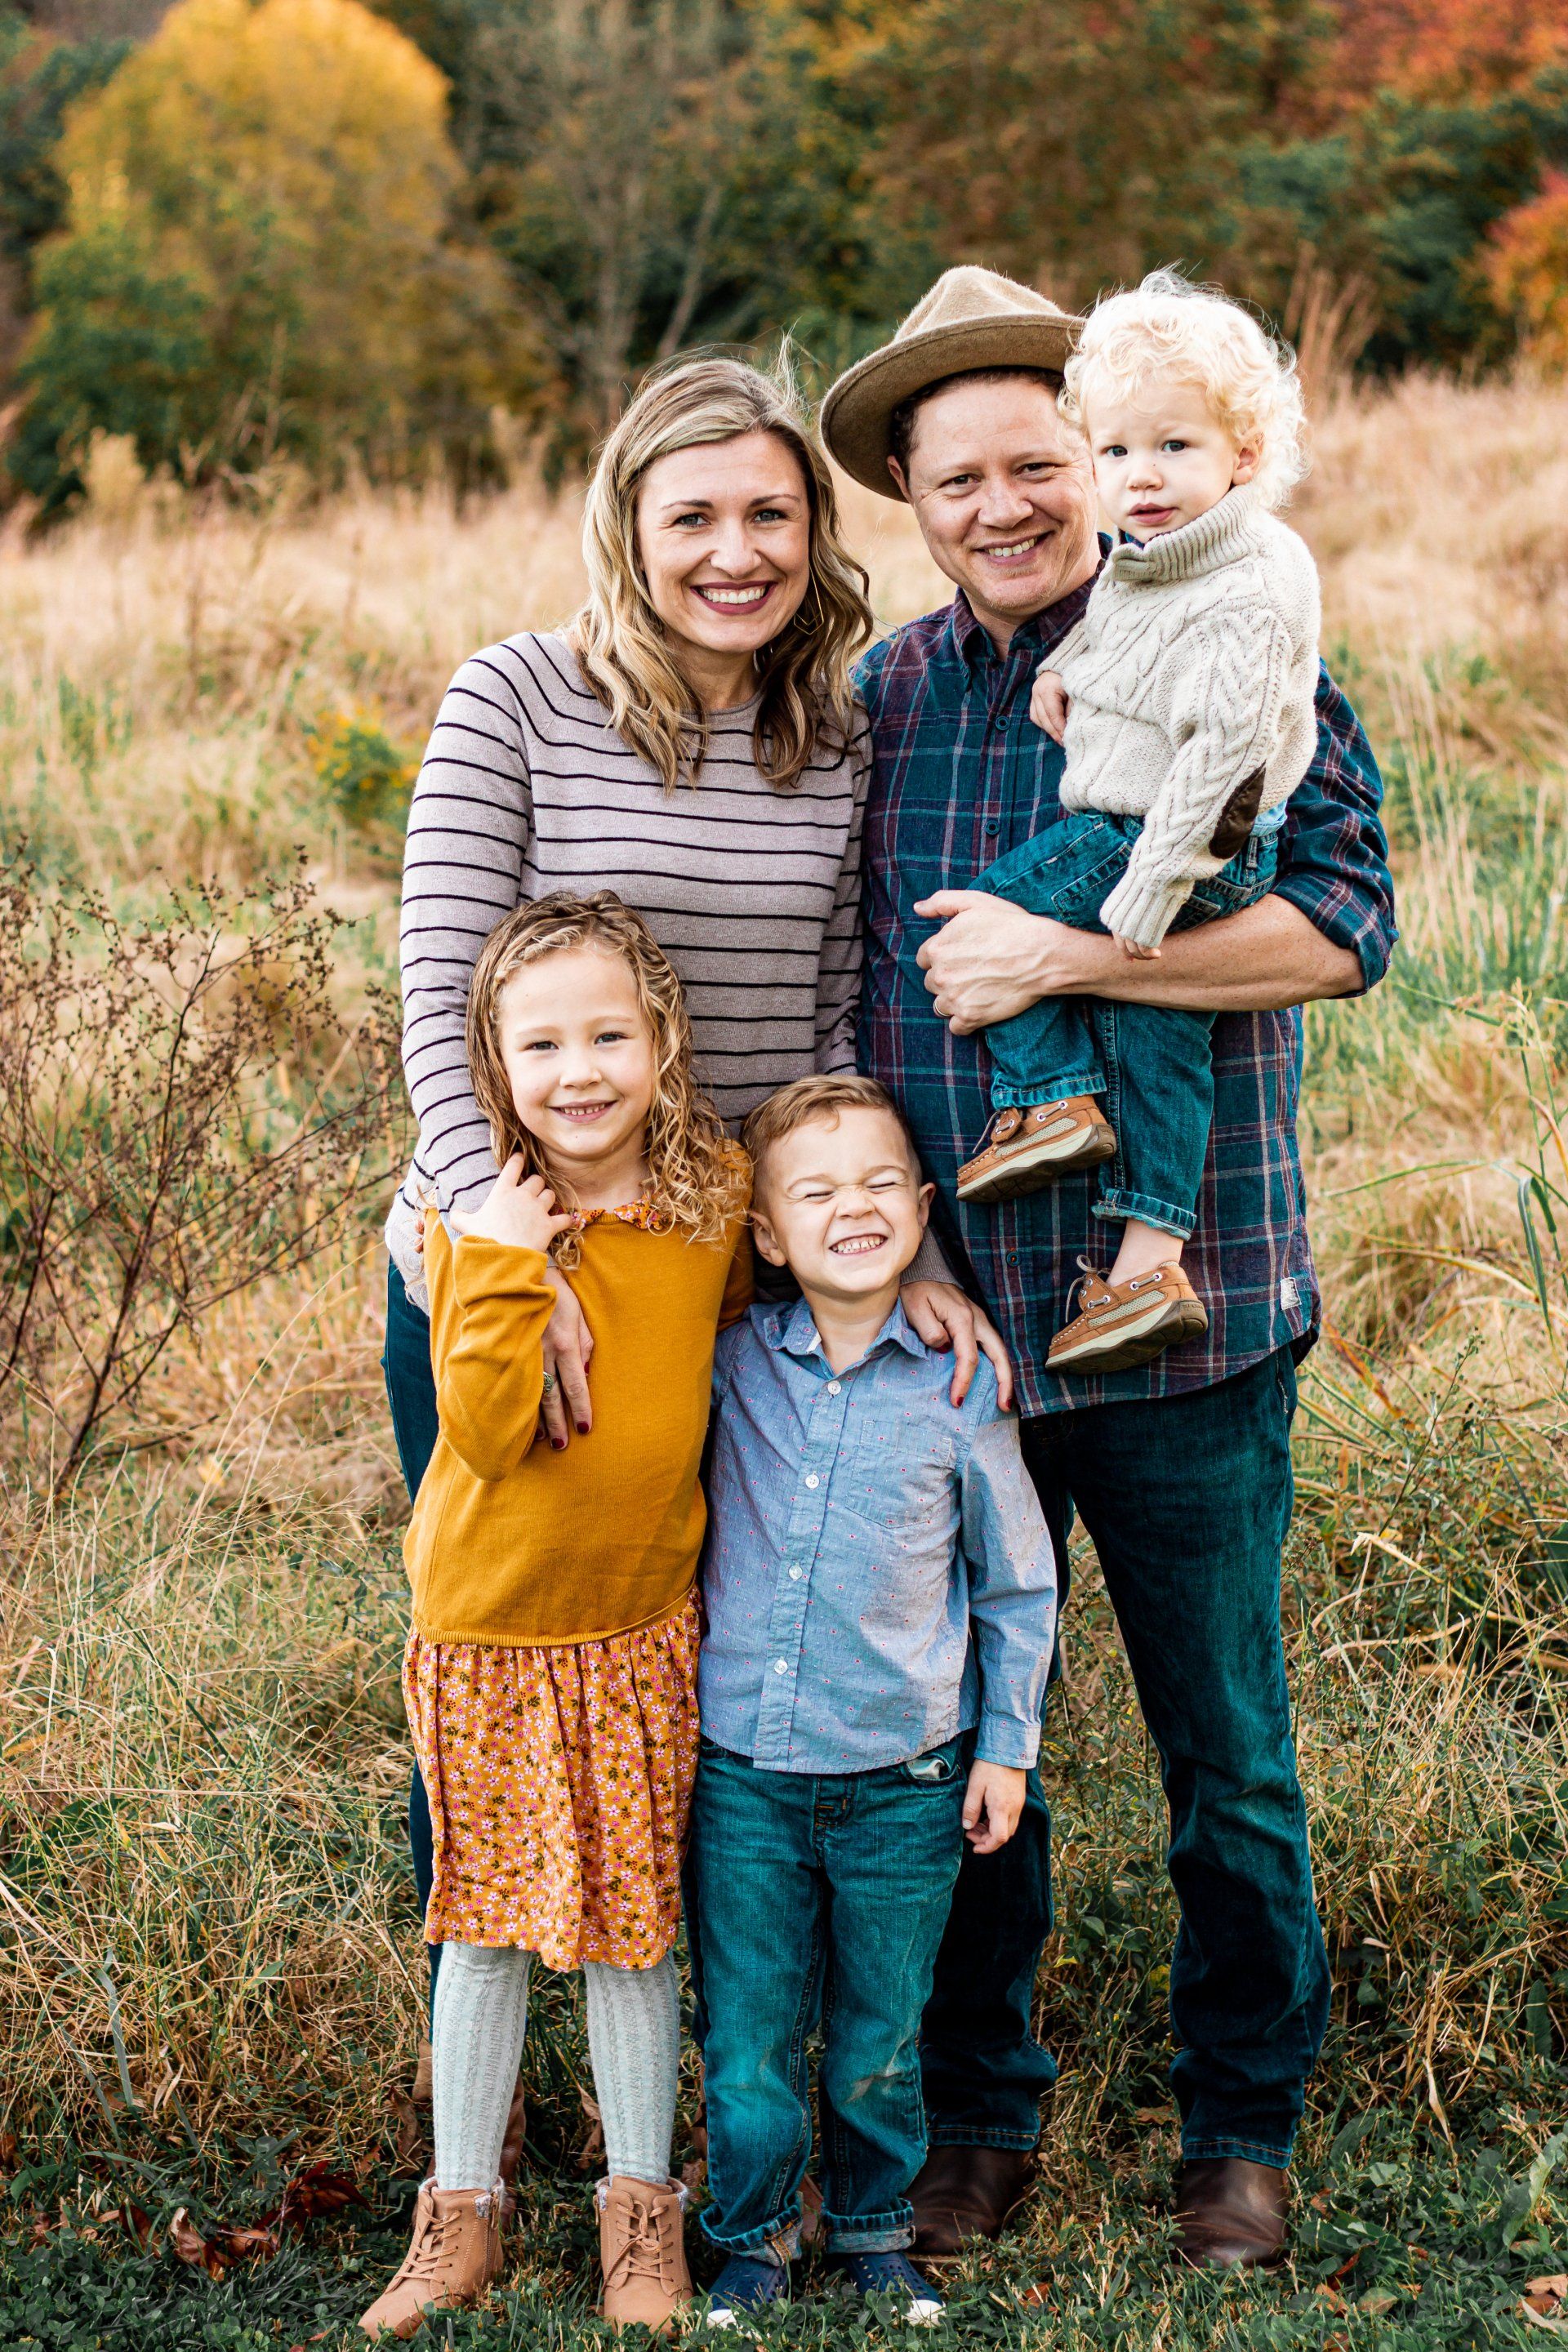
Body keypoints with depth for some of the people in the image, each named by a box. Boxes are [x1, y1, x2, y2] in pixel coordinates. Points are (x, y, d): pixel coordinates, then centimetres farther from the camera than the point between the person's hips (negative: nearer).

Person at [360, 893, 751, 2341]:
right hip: (488, 1621, -1)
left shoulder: (715, 1191, -5)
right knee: (484, 1919, 10)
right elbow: (486, 1435, -21)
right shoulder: (484, 1221, -13)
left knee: (633, 1918, 10)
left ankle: (641, 2213, 24)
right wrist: (506, 1268, -28)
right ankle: (461, 2218, 23)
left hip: (642, 1622, 2)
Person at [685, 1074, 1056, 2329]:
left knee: (880, 2042, 13)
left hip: (903, 1784, -1)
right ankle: (754, 2235, 30)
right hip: (741, 1774, 1)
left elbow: (1016, 1583, 5)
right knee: (748, 2037, 10)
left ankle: (875, 2226, 35)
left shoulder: (959, 1386, -5)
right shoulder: (730, 1366, -3)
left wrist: (1006, 1744, 5)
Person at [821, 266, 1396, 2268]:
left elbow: (1343, 924, -18)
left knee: (1224, 1746, 9)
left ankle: (1243, 2122, 28)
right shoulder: (880, 695, 7)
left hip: (1184, 1314, -4)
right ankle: (976, 2112, 30)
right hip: (938, 1314, 4)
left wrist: (1062, 954, -22)